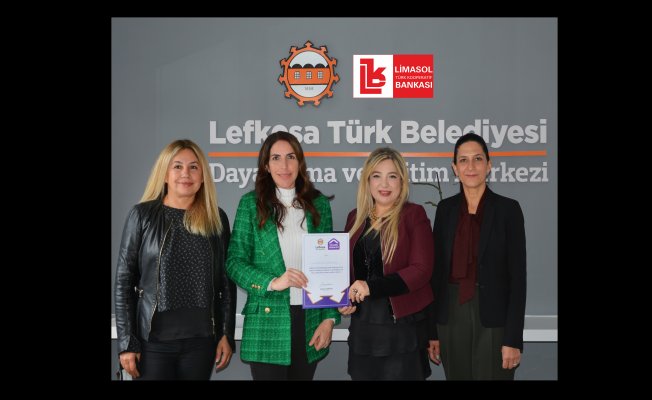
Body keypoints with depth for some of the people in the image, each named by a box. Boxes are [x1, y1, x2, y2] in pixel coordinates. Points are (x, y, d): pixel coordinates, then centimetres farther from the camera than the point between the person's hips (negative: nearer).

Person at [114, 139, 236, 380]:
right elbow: (124, 280, -1)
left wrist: (227, 334, 2)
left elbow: (226, 281, 9)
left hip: (201, 339, 2)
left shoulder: (217, 218, 5)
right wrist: (126, 342, -6)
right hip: (153, 339, -2)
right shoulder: (142, 215, -1)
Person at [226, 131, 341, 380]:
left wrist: (330, 318, 1)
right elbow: (235, 262, -2)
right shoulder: (251, 203, 1)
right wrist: (272, 282, -18)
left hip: (310, 322, 3)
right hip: (267, 324, -2)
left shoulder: (319, 204, 8)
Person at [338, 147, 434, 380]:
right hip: (362, 326, 4)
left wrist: (372, 287, -21)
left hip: (402, 326, -4)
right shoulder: (355, 218, 11)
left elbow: (421, 270, -13)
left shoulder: (413, 215, -4)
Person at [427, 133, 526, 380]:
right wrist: (432, 330, 4)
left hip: (493, 319, -3)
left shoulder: (508, 209, -4)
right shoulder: (446, 209, 6)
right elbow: (436, 270, 7)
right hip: (451, 316, 3)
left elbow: (517, 277, -7)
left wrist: (513, 338, -12)